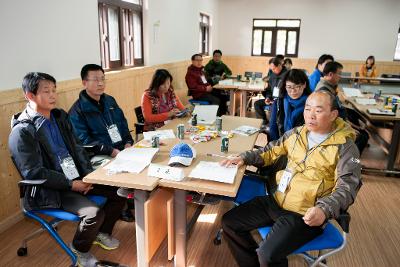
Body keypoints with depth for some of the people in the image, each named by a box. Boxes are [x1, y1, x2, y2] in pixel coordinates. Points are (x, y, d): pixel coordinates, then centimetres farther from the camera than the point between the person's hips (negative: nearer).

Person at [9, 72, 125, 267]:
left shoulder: (59, 116, 7)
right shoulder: (22, 131, -15)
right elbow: (33, 172, -17)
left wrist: (88, 174, -4)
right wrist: (71, 184, -19)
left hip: (77, 178, 7)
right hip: (48, 189, -7)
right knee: (93, 212, -27)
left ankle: (102, 232, 22)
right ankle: (80, 249, 7)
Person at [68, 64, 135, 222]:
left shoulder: (110, 101, 14)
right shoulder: (77, 110, -6)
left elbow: (123, 124, 16)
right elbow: (84, 141, -13)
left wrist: (128, 143, -3)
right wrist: (112, 151, -22)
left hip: (122, 149, 6)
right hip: (98, 156, -6)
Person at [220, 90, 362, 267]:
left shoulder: (344, 146, -8)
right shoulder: (297, 133, 8)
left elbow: (347, 186, -15)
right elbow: (271, 152, 19)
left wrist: (325, 209, -33)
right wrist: (244, 158, 4)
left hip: (305, 214, -6)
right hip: (275, 201, 6)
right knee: (229, 222, 2)